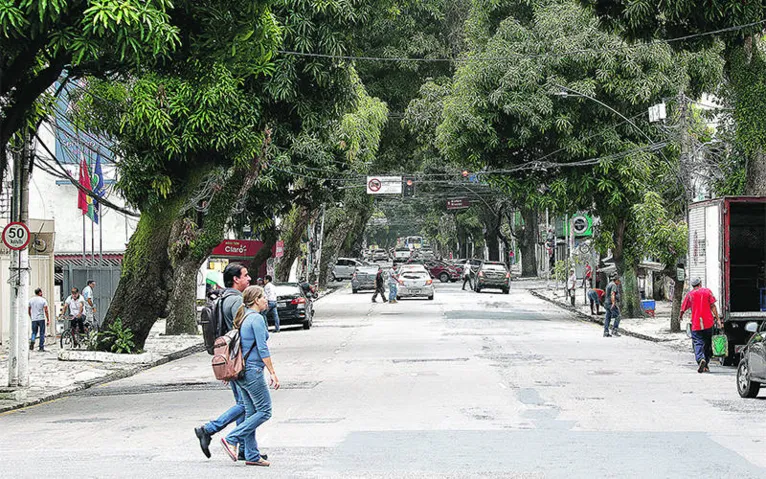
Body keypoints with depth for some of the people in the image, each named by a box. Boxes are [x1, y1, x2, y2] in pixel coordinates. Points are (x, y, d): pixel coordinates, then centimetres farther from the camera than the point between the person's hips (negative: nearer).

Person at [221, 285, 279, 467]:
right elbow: (262, 349, -16)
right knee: (264, 411, -3)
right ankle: (232, 439, -9)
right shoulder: (256, 318, -12)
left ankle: (252, 455, 10)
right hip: (252, 370, -9)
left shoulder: (243, 318, 15)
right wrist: (273, 373, -14)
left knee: (251, 412, 10)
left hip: (240, 370, 9)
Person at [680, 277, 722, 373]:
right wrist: (717, 319, 0)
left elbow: (683, 308, 14)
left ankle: (700, 359, -32)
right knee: (707, 343, 13)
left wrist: (681, 317, 35)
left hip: (696, 323, -1)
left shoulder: (690, 294, 6)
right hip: (708, 323, 1)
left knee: (698, 343, -5)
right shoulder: (707, 291, 6)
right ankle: (706, 365, 16)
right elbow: (713, 306, -1)